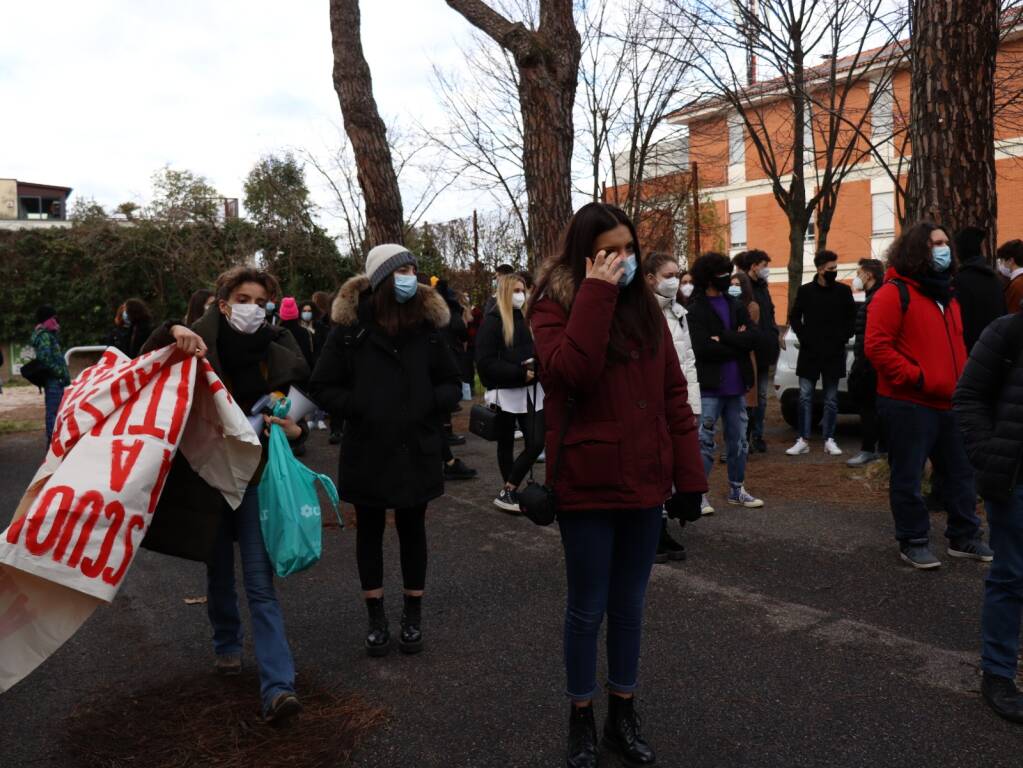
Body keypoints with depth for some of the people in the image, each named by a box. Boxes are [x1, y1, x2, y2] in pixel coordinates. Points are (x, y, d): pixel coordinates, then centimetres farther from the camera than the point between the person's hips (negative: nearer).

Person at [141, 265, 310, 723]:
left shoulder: (278, 350, -3)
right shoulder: (201, 342, -4)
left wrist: (296, 430, -18)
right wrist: (172, 332, -24)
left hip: (257, 476, -1)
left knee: (260, 581, -6)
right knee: (218, 571, 17)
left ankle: (278, 687, -8)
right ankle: (227, 643, 42)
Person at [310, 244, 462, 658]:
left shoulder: (427, 325, -1)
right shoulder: (350, 328, -8)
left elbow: (452, 384, 7)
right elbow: (322, 387, -1)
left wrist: (430, 403, -12)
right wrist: (357, 407, -15)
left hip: (417, 450, 1)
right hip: (367, 450, -1)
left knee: (412, 530, 13)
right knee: (370, 532, 12)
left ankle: (412, 615, 29)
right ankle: (376, 617, 28)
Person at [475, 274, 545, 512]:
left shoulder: (527, 319, 13)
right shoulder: (492, 322, -8)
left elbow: (537, 350, 19)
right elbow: (485, 363, -16)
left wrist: (536, 364, -5)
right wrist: (519, 373, -20)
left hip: (530, 391, 5)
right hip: (505, 392, -5)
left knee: (536, 443, -4)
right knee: (506, 445, 9)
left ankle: (509, 490, 8)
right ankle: (508, 492, 22)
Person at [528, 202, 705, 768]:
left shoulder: (644, 306, 7)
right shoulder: (555, 306, -6)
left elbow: (673, 393, 7)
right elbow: (570, 372, -26)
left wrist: (689, 474, 3)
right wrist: (596, 294, -21)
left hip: (644, 482, 5)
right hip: (587, 486, -4)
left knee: (630, 606, 16)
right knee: (588, 609, 8)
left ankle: (623, 717, 33)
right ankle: (582, 721, 29)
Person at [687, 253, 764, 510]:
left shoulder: (736, 306, 12)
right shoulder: (696, 310, -7)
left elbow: (754, 338, -1)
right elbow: (703, 348, -18)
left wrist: (723, 338, -14)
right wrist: (737, 343, -8)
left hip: (736, 386, 6)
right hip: (709, 387, -6)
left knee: (738, 440, 14)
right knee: (704, 442, -3)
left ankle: (736, 489, 26)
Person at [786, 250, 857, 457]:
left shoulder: (843, 291, 2)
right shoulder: (805, 291, 1)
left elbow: (851, 318, 7)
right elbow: (794, 317, 7)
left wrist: (842, 338, -5)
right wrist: (804, 338, -4)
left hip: (834, 353, 0)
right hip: (810, 353, 0)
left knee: (831, 399, 6)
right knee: (805, 397, 1)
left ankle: (829, 440, 13)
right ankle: (803, 440, 7)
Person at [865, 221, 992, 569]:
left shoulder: (946, 295, 18)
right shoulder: (894, 293, -10)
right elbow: (876, 346, -18)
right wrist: (915, 378, -20)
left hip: (949, 404, 9)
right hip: (909, 405, -9)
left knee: (960, 472, 15)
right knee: (908, 478, 1)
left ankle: (964, 537, 29)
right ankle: (913, 543, 14)